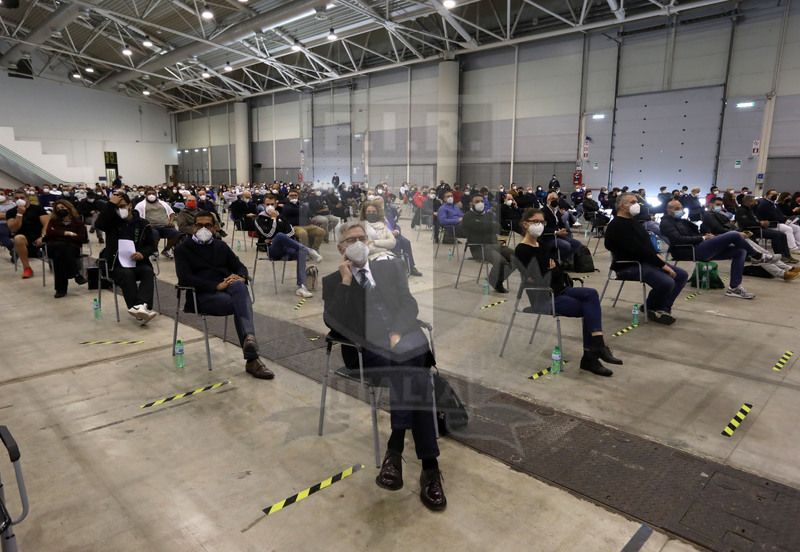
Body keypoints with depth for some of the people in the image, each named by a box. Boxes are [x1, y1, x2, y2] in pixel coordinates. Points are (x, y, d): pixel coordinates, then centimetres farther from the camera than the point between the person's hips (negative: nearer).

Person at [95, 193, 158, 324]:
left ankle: (140, 305, -51)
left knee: (149, 273, -31)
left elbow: (151, 245, 13)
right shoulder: (112, 221, 8)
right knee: (127, 274, -33)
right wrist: (111, 204, -15)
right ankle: (140, 313, -44)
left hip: (138, 262, 2)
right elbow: (99, 224, -16)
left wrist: (143, 253, -9)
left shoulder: (142, 224, 11)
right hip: (117, 264, -2)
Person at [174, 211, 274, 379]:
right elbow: (185, 277, -4)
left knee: (239, 286, -37)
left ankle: (249, 337, -52)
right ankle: (252, 360, -41)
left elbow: (240, 266, 21)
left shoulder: (221, 246, 27)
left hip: (228, 287, 4)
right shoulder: (183, 248, 12)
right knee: (242, 304, -34)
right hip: (203, 295, -4)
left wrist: (241, 277, -7)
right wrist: (217, 286, -18)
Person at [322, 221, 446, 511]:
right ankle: (429, 465, -28)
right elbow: (333, 323, 1)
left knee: (411, 353, -34)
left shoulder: (391, 268, 22)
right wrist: (345, 281, -2)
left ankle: (395, 450, -27)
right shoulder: (333, 281, 17)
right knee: (415, 376, -32)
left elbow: (409, 305, 10)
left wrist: (396, 333, -9)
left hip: (404, 337, 2)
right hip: (365, 346, -2)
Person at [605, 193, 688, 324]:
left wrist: (656, 254, 4)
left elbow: (647, 244, 25)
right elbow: (637, 249, -20)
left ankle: (663, 308, -3)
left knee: (682, 275, 4)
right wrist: (661, 264, -18)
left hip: (646, 261, 11)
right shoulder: (617, 226, -15)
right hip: (629, 266, -11)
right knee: (667, 282, -28)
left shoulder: (634, 222, 19)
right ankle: (651, 308, 0)